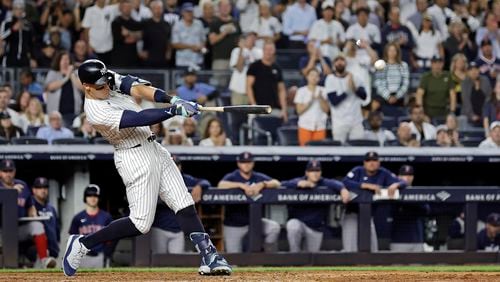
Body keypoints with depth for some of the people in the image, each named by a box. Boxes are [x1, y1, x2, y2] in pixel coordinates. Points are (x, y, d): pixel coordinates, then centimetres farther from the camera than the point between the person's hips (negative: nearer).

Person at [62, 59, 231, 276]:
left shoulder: (110, 79, 1)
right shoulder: (97, 112, -23)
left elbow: (137, 88, -10)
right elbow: (140, 118, -28)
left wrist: (171, 99, -26)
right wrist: (175, 110, -32)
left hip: (153, 149, 8)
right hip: (135, 158, -8)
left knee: (184, 205, 0)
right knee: (141, 223, -7)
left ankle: (208, 256, -2)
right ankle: (82, 244, 6)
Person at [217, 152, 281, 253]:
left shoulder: (259, 177, 4)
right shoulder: (232, 177, -4)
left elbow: (276, 183, -9)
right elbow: (221, 185, -25)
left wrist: (262, 184, -28)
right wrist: (242, 185, -34)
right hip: (234, 225, -2)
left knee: (274, 227, -23)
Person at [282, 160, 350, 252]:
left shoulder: (324, 183, -3)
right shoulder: (299, 181, -3)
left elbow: (336, 184, -23)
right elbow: (283, 185, -17)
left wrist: (343, 189, -48)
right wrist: (298, 184, -34)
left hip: (316, 228, 2)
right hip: (298, 221, -2)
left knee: (312, 253, 10)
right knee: (293, 225, -37)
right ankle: (294, 254, -17)